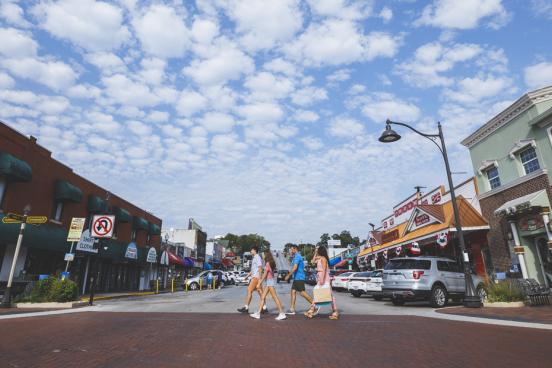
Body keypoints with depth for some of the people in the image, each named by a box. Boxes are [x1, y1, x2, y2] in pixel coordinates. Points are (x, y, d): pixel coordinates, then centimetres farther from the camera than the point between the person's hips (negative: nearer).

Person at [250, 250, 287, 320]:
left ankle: (282, 314, -4)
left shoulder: (268, 263, -14)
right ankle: (258, 314, 14)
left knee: (275, 298, -7)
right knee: (262, 298, 10)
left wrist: (259, 283, -14)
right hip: (268, 282, 10)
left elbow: (265, 274, -17)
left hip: (270, 281, -10)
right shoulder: (271, 263, 13)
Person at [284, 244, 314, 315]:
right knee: (293, 291, 7)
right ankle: (292, 309, 8)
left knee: (302, 292, -6)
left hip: (299, 278, -10)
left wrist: (288, 275, -19)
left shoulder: (297, 256, -15)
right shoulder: (296, 256, 17)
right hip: (296, 278, 10)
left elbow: (295, 268, -24)